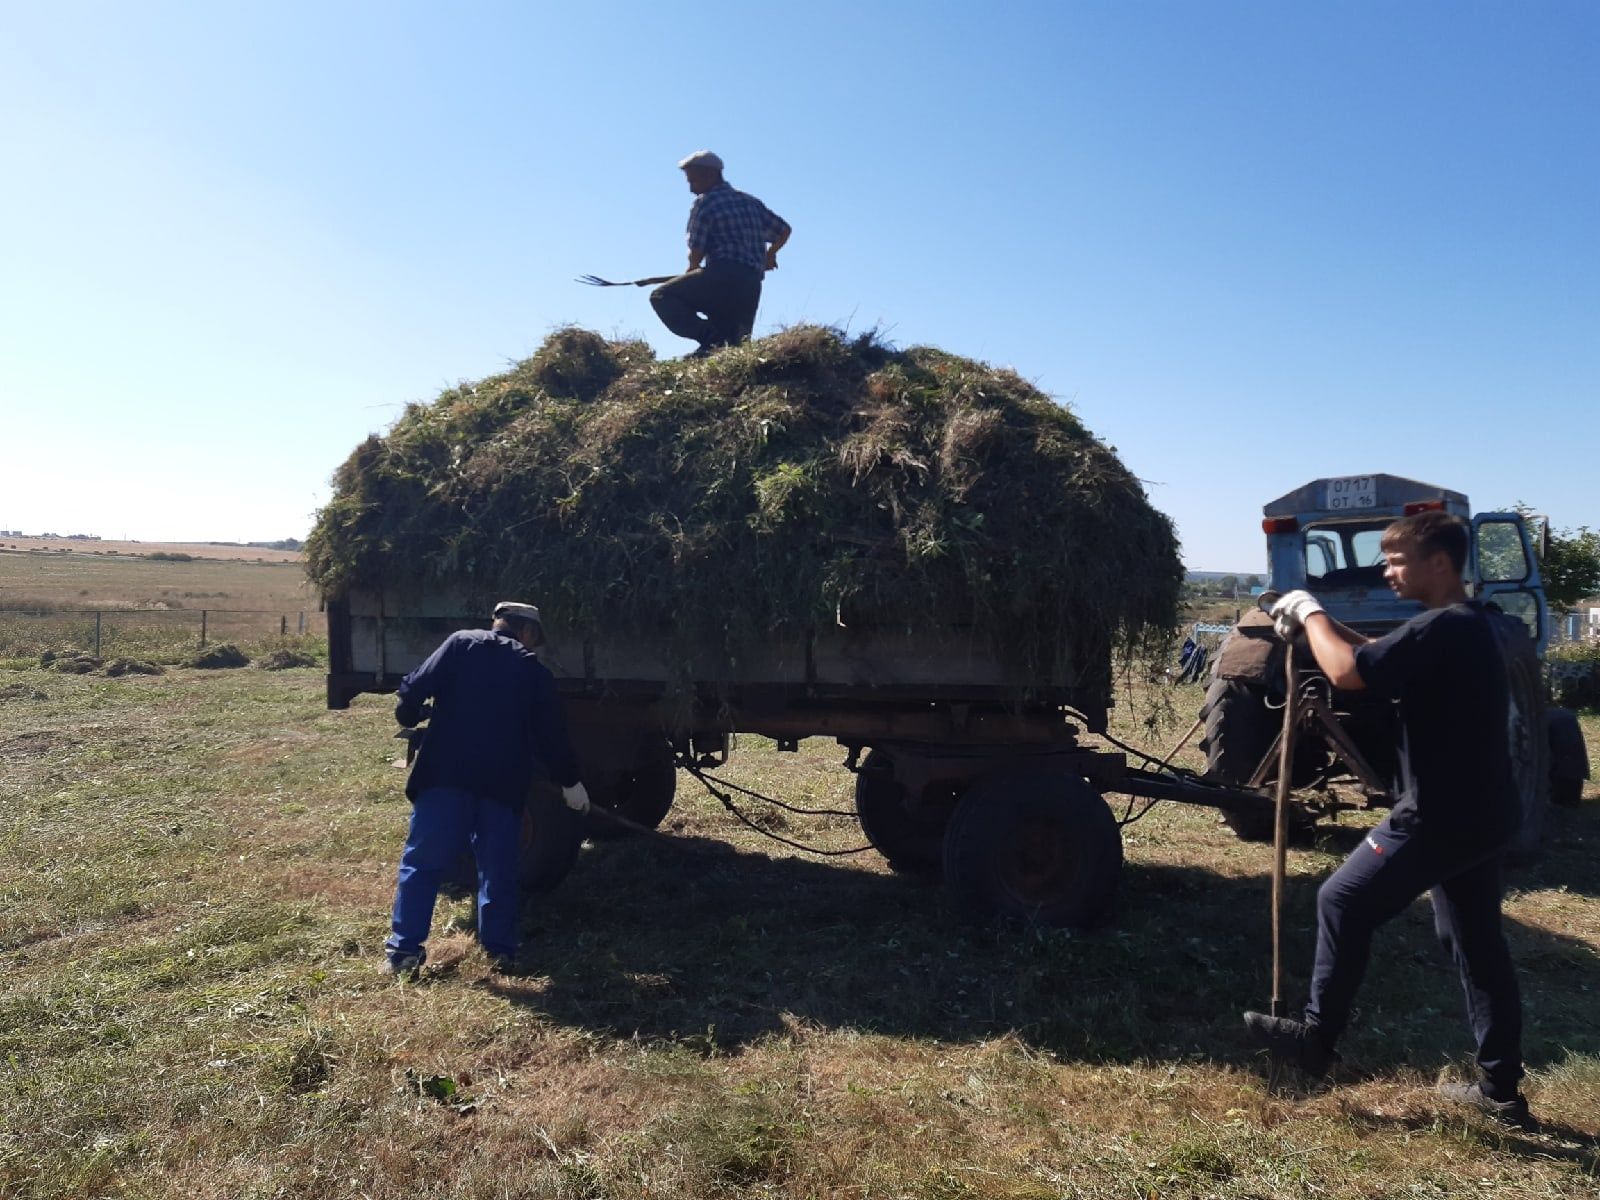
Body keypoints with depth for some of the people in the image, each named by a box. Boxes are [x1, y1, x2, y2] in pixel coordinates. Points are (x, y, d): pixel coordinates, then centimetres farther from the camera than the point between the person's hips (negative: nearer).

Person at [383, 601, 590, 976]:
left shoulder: (460, 643, 7)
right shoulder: (534, 670, 9)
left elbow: (416, 687, -2)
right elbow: (551, 733, 8)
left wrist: (409, 715, 20)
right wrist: (570, 780, 18)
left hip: (446, 774, 0)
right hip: (503, 782, 1)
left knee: (422, 861, 8)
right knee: (498, 868, 12)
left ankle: (405, 948, 5)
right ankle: (500, 949, 14)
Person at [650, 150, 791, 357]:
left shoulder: (704, 202, 0)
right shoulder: (751, 202, 21)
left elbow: (696, 254, -5)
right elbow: (784, 230, 31)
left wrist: (692, 269, 18)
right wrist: (770, 254, 50)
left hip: (722, 278, -7)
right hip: (752, 289, 7)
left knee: (661, 297, -5)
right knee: (733, 346, 16)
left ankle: (710, 338, -20)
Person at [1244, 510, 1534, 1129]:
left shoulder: (1443, 628, -21)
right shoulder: (1471, 625, 13)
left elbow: (1349, 672, -26)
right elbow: (1379, 656, 22)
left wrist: (1310, 614, -11)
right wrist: (1319, 623, 7)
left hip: (1439, 818, -10)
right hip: (1480, 815, 10)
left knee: (1343, 901, 0)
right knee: (1477, 944, 15)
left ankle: (1316, 1037, 11)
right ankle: (1501, 1089, 24)